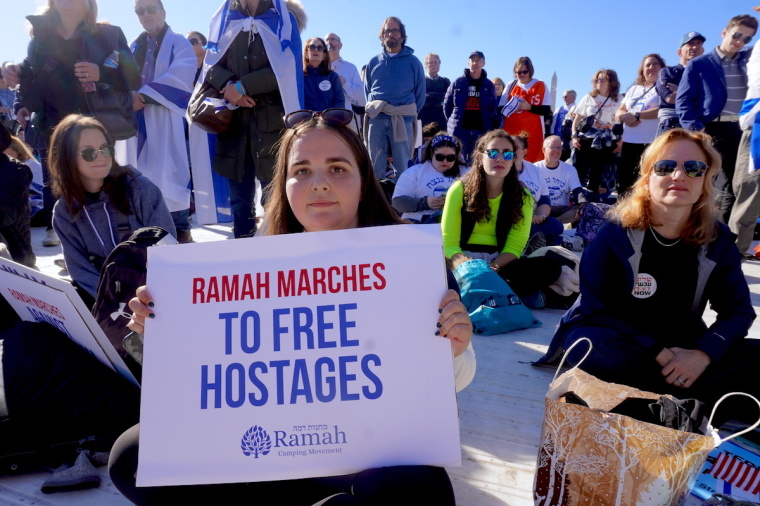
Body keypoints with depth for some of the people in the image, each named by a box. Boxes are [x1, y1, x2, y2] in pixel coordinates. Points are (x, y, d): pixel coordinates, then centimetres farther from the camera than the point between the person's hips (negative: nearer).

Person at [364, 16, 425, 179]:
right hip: (376, 119, 2)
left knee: (403, 165, -2)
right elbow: (367, 91, 17)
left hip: (403, 121, -2)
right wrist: (373, 110, 7)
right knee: (376, 165, 3)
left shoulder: (413, 62, 6)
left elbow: (420, 93, 7)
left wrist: (410, 114, 3)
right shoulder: (374, 62, 13)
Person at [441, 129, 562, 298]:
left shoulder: (523, 196, 1)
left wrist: (492, 268, -26)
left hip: (499, 262, 3)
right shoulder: (460, 189, -5)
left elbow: (515, 245, -6)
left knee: (550, 267, -24)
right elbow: (449, 242, -10)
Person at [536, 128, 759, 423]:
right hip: (620, 342, -3)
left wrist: (702, 354, -21)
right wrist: (658, 354, -24)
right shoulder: (614, 236, -15)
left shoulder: (718, 241, -3)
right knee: (588, 343, -36)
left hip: (681, 348, 4)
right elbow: (594, 310, -16)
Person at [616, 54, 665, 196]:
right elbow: (619, 112, 16)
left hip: (652, 142, -6)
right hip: (629, 141, 6)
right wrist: (626, 117, -8)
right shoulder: (633, 89, 21)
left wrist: (636, 115, -15)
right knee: (624, 181, 6)